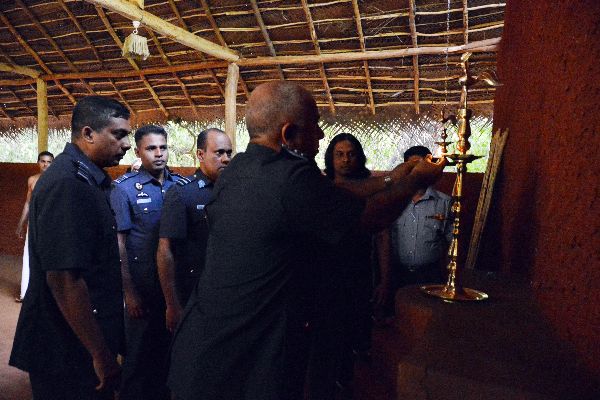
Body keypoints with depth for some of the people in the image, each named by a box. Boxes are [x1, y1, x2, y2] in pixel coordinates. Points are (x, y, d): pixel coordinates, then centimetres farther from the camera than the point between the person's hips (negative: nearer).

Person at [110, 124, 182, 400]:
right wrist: (128, 291, -12)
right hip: (141, 284, -3)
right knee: (138, 349, 12)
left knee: (166, 346, 18)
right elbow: (118, 242, -9)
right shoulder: (124, 187, -8)